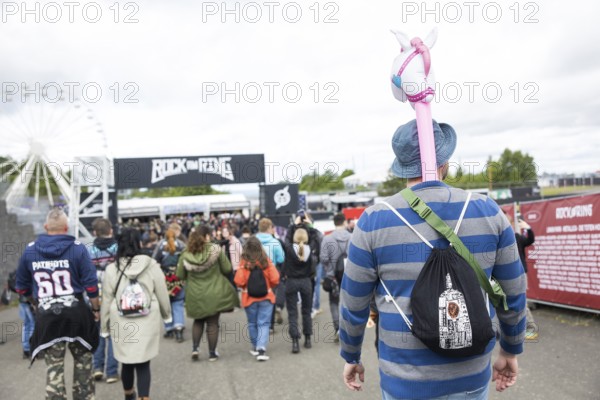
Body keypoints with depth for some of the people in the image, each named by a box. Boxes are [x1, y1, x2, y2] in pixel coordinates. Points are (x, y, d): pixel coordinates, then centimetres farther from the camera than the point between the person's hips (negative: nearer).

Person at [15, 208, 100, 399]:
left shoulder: (29, 250, 2)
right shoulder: (77, 248, -8)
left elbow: (22, 287, 12)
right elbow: (91, 284, -10)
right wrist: (96, 309, 4)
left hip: (46, 316, 2)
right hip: (75, 312, -1)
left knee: (54, 366, 11)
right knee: (83, 358, 19)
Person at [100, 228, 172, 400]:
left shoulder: (111, 269, -4)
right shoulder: (151, 265, -8)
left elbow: (106, 301, 3)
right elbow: (162, 295, 1)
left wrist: (105, 326, 15)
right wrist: (166, 314, 19)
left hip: (122, 324, 2)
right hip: (147, 322, -2)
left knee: (127, 362, 18)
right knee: (143, 363, 5)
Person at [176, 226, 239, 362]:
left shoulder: (186, 254, -5)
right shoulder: (215, 250, -12)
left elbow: (180, 275, 2)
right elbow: (227, 269, -6)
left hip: (195, 295, 2)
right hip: (214, 294, -2)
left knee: (198, 321, 23)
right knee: (212, 323, 10)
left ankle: (195, 348, 13)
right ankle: (212, 353, 18)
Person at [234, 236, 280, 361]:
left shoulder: (244, 263, -12)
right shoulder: (266, 261, -8)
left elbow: (239, 281, -15)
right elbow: (275, 279, -10)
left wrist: (246, 287, 7)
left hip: (249, 297, 0)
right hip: (266, 297, 0)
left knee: (252, 323, 16)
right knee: (263, 323, 3)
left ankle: (255, 347, 27)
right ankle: (261, 349, -10)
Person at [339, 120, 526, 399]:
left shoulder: (373, 221, -12)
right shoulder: (487, 211, -7)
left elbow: (353, 305, -5)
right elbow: (513, 294, 1)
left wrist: (351, 358, 11)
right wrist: (510, 351, 16)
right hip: (472, 376, 2)